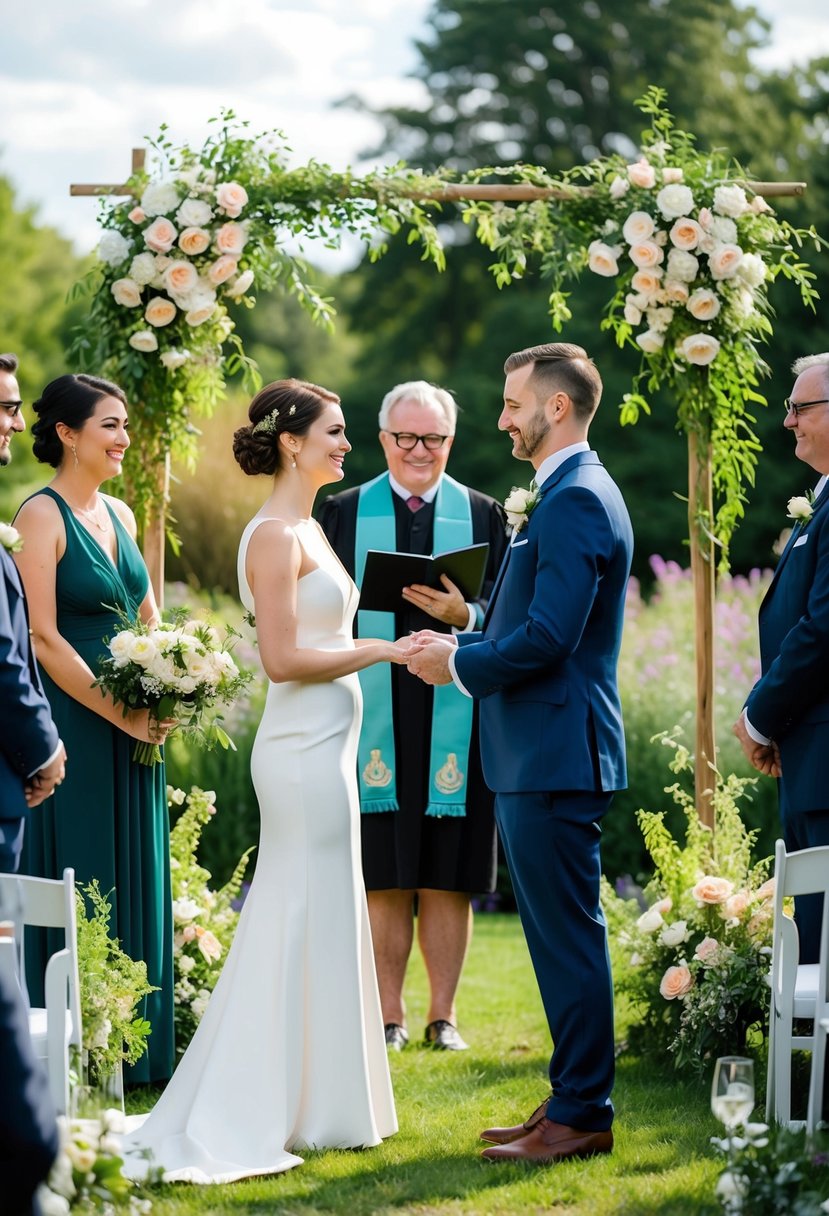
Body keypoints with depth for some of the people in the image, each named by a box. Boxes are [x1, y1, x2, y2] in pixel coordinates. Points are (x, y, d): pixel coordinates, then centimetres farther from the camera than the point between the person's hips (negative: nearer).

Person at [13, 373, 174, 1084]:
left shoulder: (119, 515, 13)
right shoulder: (43, 515, -10)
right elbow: (43, 637, -16)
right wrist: (120, 713, -15)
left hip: (134, 728, 8)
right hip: (74, 724, -7)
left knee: (135, 883, 10)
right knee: (79, 880, -3)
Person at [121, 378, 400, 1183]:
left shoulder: (306, 530, 15)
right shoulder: (275, 535, -14)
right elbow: (282, 658, -19)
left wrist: (383, 641, 12)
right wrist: (379, 650, -15)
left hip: (323, 745, 10)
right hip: (303, 747, -10)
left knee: (307, 924, 13)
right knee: (310, 923, -5)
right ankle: (301, 1111, 1)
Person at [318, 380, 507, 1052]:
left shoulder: (483, 514, 9)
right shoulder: (346, 511, 9)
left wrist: (464, 615, -16)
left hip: (454, 722, 0)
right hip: (374, 717, 0)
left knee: (449, 880, 3)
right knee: (384, 879, 2)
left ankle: (443, 1016, 12)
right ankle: (389, 1015, 11)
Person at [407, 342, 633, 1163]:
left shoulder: (576, 500, -16)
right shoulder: (569, 495, 17)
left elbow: (548, 637, -23)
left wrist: (460, 663, -9)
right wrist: (461, 643, 9)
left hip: (555, 756, -11)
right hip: (539, 755, 11)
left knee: (567, 936, -5)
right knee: (559, 935, 14)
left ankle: (582, 1115, -1)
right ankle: (573, 1099, 21)